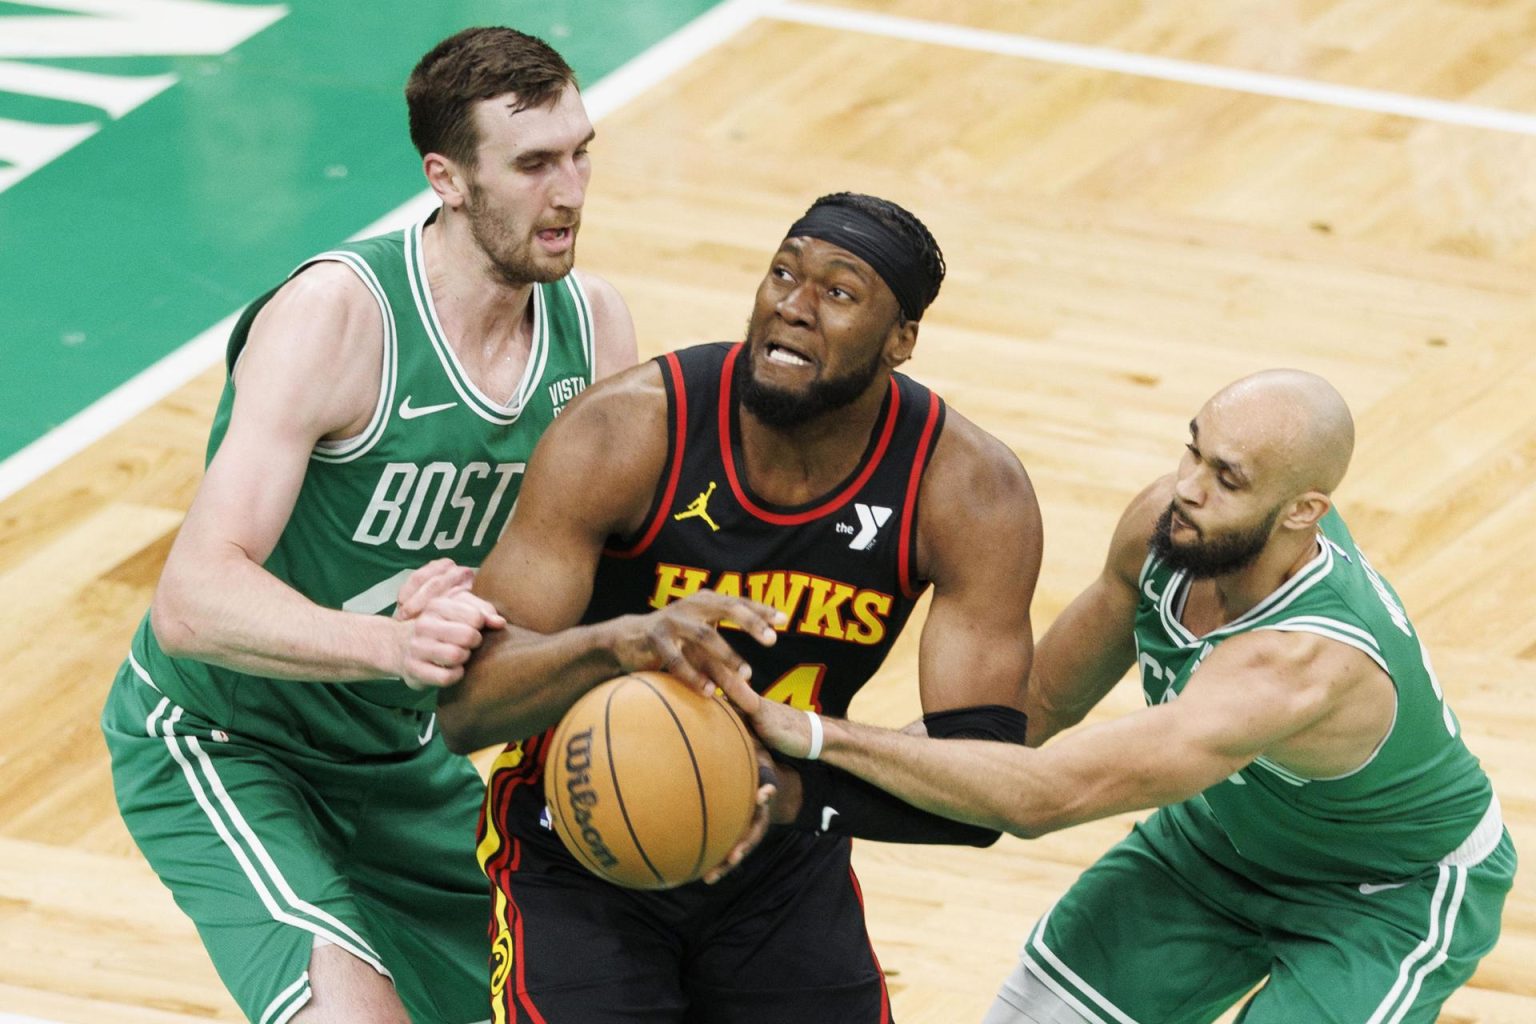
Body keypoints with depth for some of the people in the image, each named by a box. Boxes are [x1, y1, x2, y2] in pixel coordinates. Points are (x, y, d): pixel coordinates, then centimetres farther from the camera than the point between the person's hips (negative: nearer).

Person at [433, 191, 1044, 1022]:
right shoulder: (628, 433, -24)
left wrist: (799, 789, -40)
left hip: (782, 857, 3)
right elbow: (465, 704, -27)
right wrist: (616, 642, -48)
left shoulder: (969, 492, -18)